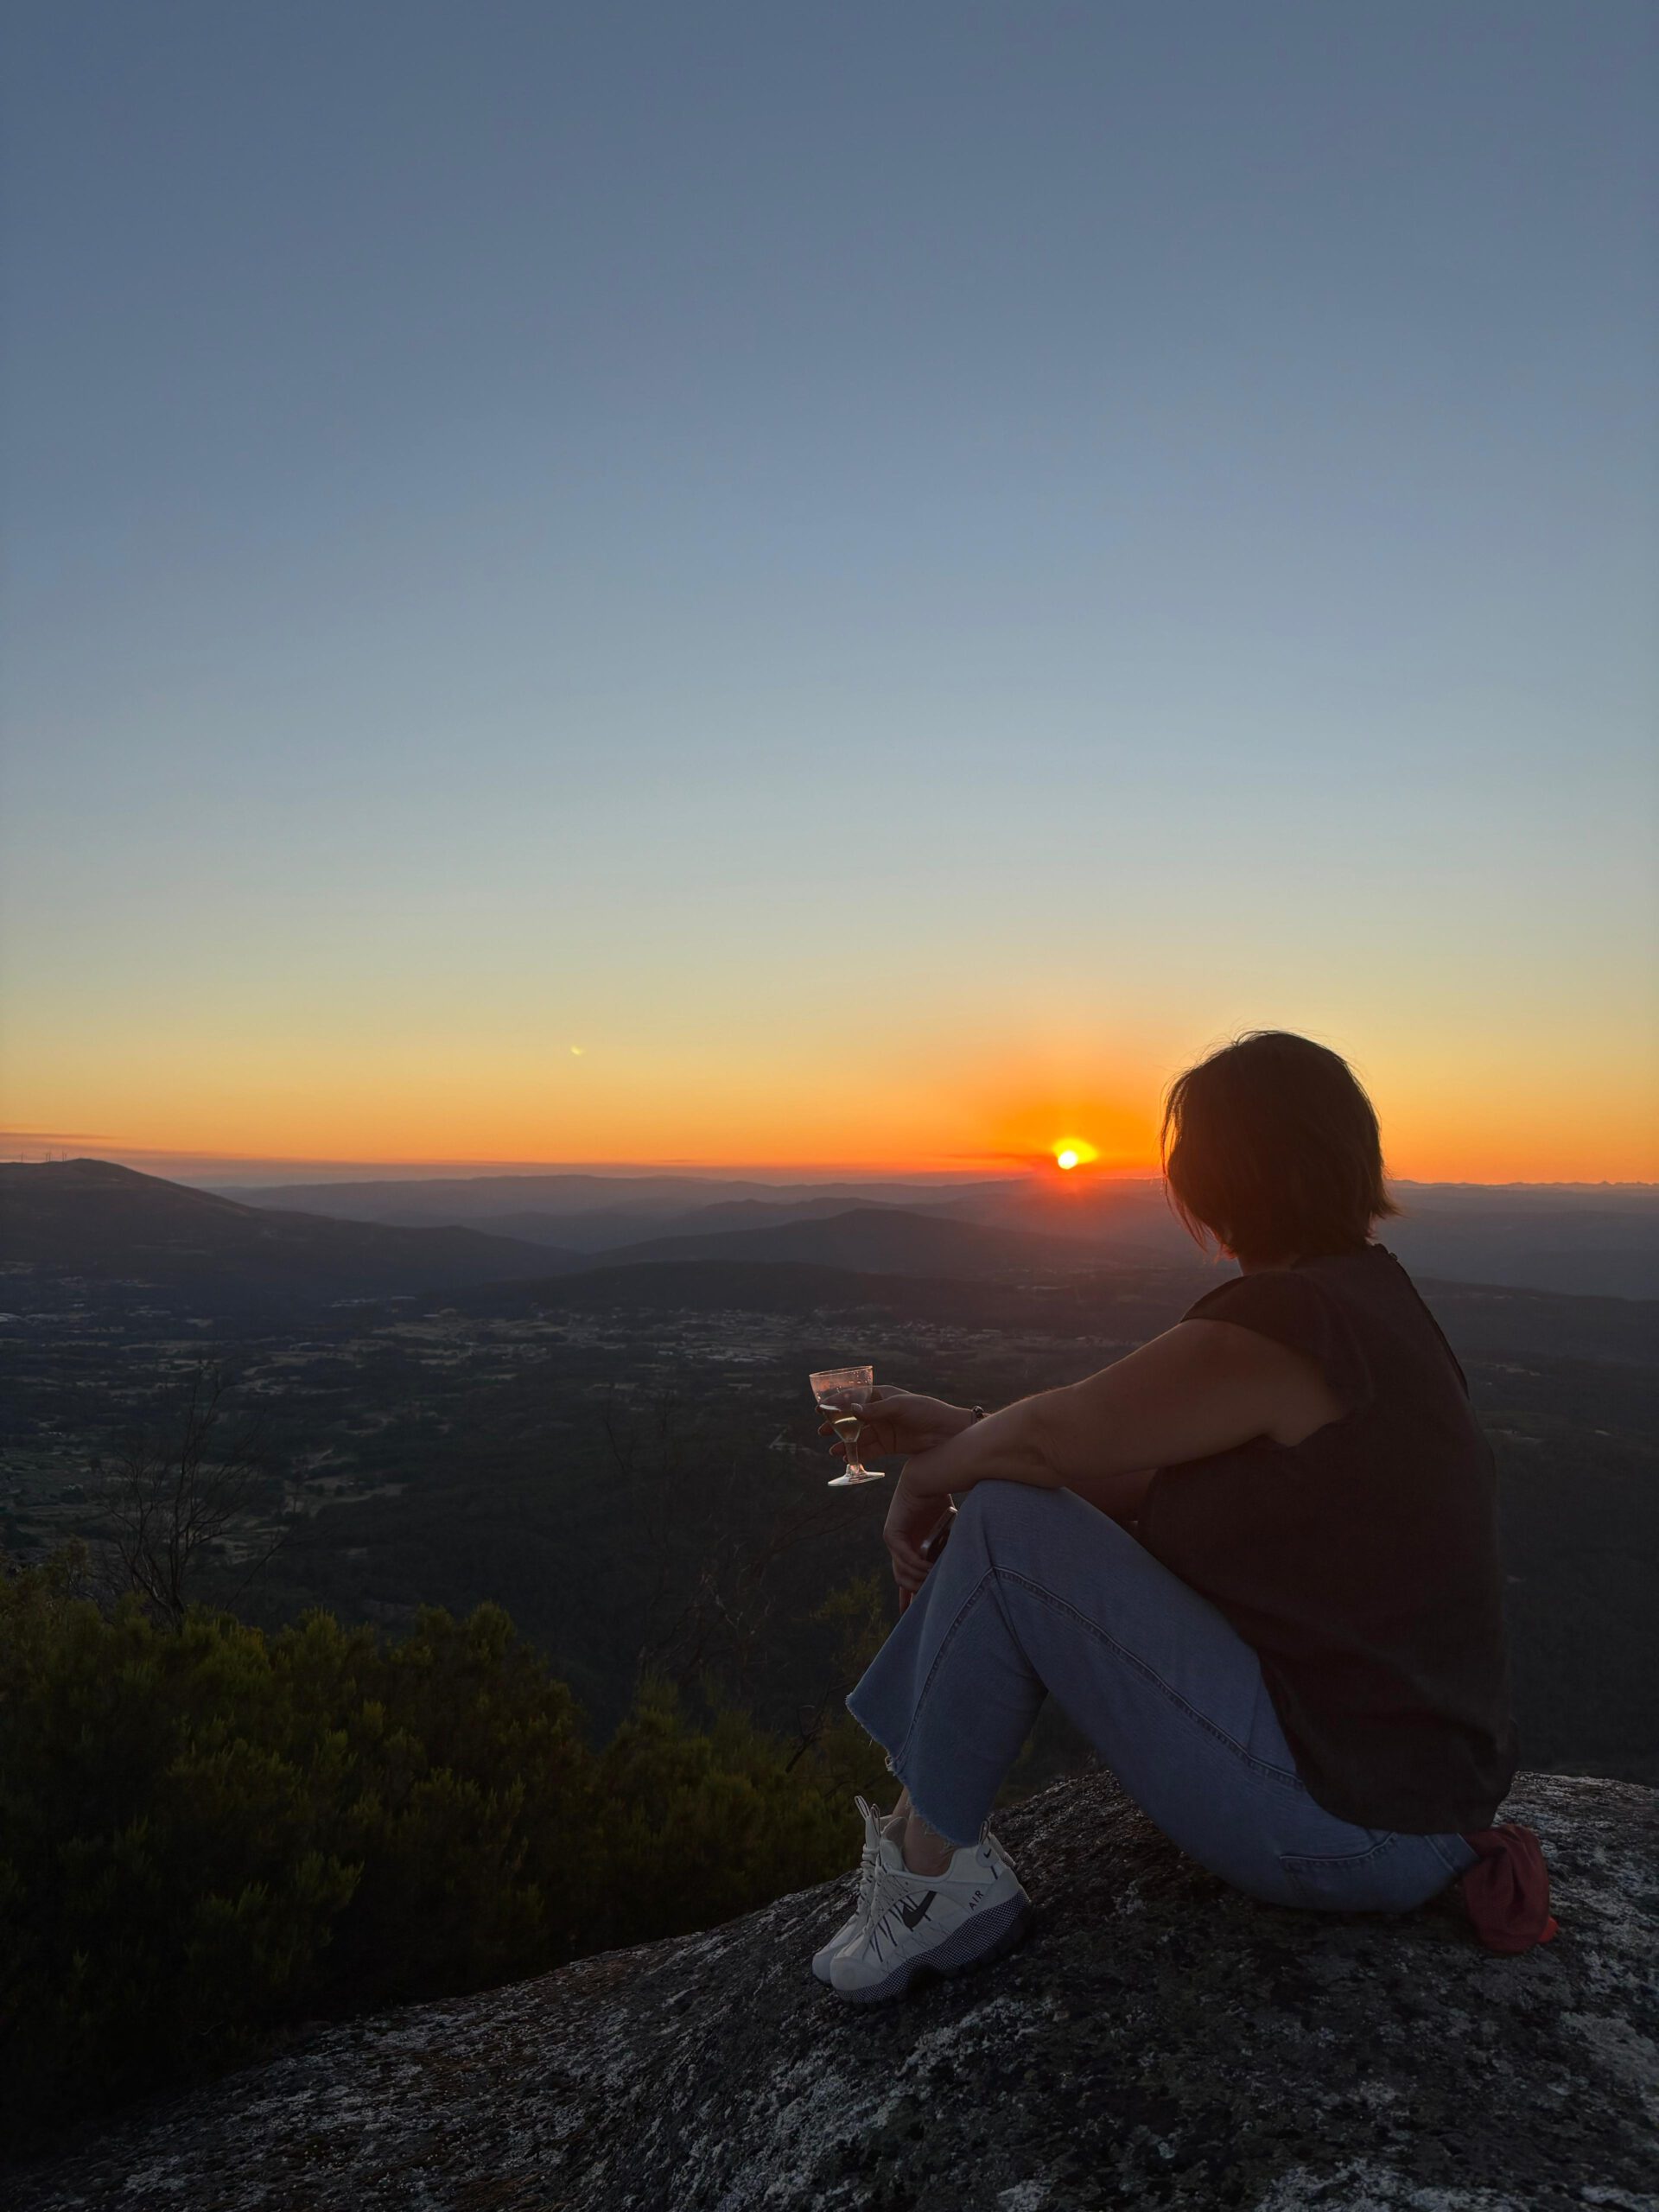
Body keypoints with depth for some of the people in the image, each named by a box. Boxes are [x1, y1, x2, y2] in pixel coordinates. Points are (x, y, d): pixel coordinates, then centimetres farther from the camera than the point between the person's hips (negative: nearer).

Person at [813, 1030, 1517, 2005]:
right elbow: (1150, 1475, 9)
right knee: (1041, 1507, 9)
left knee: (1003, 1527, -15)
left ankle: (935, 1882, 2)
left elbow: (1046, 1435, -20)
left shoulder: (1286, 1321, -24)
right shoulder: (1371, 1295, 7)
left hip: (1351, 1827, -10)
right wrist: (959, 1428, 8)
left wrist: (928, 1475, 0)